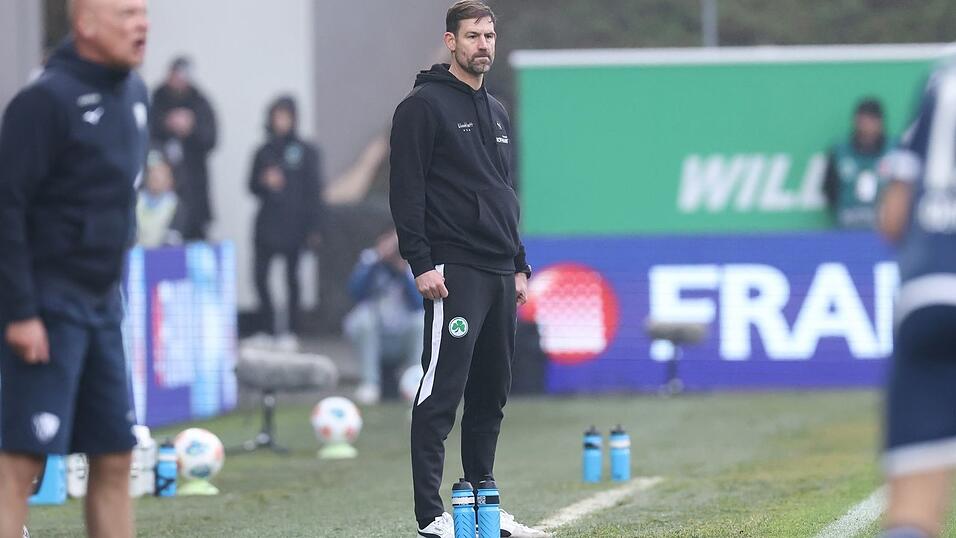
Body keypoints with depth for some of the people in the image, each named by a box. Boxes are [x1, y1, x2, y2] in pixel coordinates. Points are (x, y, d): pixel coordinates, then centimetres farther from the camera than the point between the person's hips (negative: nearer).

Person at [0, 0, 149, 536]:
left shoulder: (133, 94, 11)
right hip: (48, 306, -8)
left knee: (115, 457, 8)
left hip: (102, 303, 8)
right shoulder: (47, 101, -14)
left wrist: (115, 286, 18)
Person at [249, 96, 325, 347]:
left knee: (292, 276, 2)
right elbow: (253, 186, 13)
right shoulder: (264, 152, 10)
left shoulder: (306, 152, 1)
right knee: (260, 275, -5)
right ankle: (267, 328, 4)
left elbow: (314, 191, 0)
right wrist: (265, 182, -10)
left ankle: (292, 330, 9)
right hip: (267, 224, 3)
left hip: (294, 225, -3)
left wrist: (314, 228, -6)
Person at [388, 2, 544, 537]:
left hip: (500, 274, 8)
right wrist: (421, 263, -17)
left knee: (492, 393, 10)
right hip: (454, 272, -8)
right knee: (442, 392, -10)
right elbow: (406, 188, -11)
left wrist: (520, 265, 21)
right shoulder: (425, 105, -5)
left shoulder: (497, 112, 20)